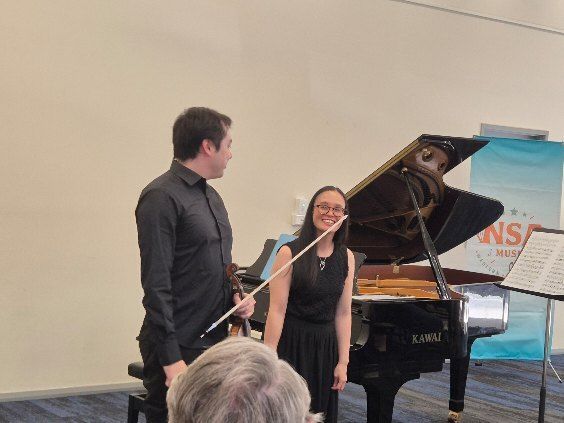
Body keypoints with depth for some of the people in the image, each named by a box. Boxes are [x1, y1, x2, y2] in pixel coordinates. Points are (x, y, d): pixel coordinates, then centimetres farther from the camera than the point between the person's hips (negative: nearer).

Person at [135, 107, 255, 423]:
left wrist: (234, 296, 4)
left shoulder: (211, 196, 14)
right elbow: (156, 284, -20)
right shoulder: (162, 197, -15)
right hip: (180, 348, -9)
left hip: (215, 340, 9)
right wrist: (171, 359, -23)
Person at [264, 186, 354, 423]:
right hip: (291, 345, -4)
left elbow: (343, 313, 5)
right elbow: (277, 310, -13)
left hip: (325, 349, 4)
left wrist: (343, 363, 2)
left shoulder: (346, 258, 4)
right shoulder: (290, 253, -9)